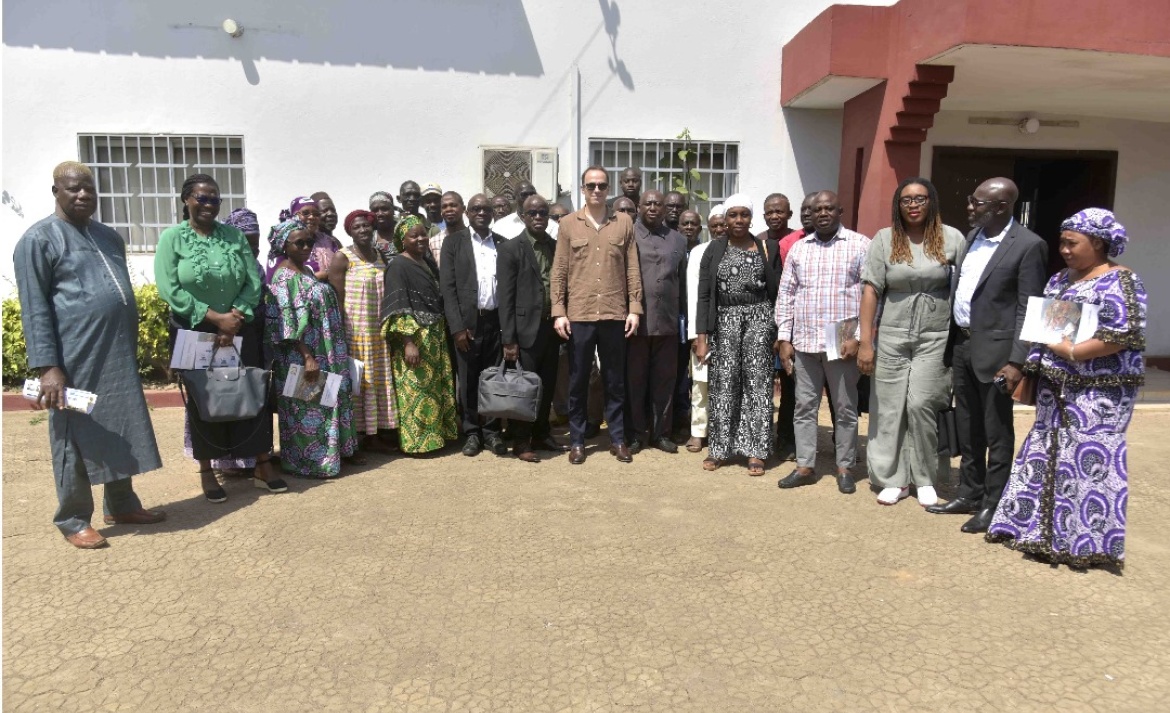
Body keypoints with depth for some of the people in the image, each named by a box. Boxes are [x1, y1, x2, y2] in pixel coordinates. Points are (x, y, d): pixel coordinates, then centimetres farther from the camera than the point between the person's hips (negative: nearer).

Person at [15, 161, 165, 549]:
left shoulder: (109, 236, 16)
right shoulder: (39, 239, -5)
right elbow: (35, 309, -10)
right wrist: (47, 366, -16)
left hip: (119, 357, 7)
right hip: (75, 359, -6)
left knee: (120, 433, 13)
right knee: (76, 440, 3)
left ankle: (122, 505, 27)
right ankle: (73, 520, 16)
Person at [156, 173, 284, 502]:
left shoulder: (234, 235, 5)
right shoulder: (172, 237, -4)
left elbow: (253, 281, 0)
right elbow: (169, 289, -13)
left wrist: (234, 318, -14)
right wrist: (215, 317, -17)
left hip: (240, 331, 3)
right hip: (194, 333, -2)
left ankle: (262, 467, 13)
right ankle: (207, 472, 19)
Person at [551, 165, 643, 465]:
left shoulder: (624, 222, 6)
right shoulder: (568, 224, 5)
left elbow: (633, 270, 5)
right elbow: (559, 272, 3)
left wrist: (635, 308, -1)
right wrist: (559, 311, -5)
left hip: (615, 314, 1)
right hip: (579, 315, 0)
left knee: (615, 381, 9)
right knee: (577, 381, 7)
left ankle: (618, 438, 21)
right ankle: (577, 440, 18)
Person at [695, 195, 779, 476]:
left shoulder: (765, 248, 5)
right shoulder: (714, 250, 4)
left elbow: (776, 290, 5)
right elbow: (704, 295, 1)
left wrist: (779, 331, -1)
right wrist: (702, 336, -4)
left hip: (759, 318, 0)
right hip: (725, 321, 0)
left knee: (757, 382, 0)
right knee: (723, 384, 1)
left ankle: (755, 451, 6)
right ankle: (718, 447, 11)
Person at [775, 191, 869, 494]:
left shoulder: (860, 245, -1)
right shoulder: (798, 248, 10)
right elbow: (786, 295, 10)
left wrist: (858, 337, -11)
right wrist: (784, 338, 4)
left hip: (842, 342, -3)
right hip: (804, 341, 4)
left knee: (846, 409, 7)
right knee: (804, 406, 9)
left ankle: (844, 468, 19)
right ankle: (804, 466, 19)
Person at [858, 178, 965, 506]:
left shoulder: (951, 238, 1)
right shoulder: (884, 239, 1)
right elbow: (871, 291, -2)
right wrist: (865, 342, -6)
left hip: (936, 338, -1)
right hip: (891, 338, 1)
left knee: (920, 405, -7)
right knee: (889, 408, 3)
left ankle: (925, 479, 13)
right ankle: (894, 479, 17)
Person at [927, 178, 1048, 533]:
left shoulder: (1028, 245, -12)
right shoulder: (972, 236, 10)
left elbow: (1029, 309, -14)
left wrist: (1017, 361, -18)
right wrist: (951, 343, 9)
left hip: (994, 350, -7)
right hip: (962, 344, 7)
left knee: (997, 434, 5)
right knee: (967, 430, 17)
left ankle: (992, 506, 17)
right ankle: (969, 494, 31)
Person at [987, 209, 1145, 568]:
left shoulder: (1120, 281, -9)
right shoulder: (1060, 279, 13)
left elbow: (1125, 334, -19)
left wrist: (1071, 352, -19)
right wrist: (1032, 369, 5)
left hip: (1098, 392, -8)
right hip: (1057, 387, 8)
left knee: (1089, 460, -3)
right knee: (1049, 453, 11)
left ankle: (1087, 541, 9)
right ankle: (1044, 531, 22)